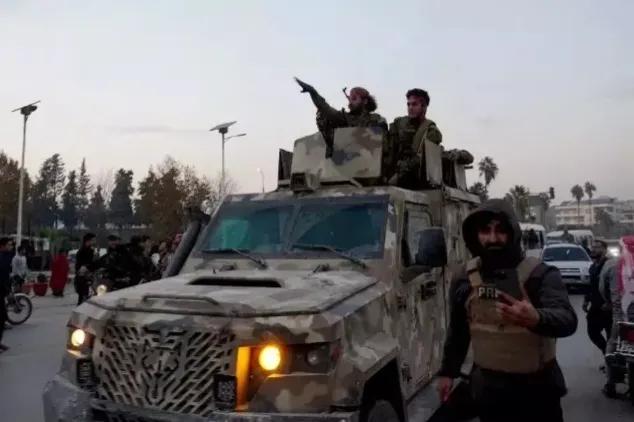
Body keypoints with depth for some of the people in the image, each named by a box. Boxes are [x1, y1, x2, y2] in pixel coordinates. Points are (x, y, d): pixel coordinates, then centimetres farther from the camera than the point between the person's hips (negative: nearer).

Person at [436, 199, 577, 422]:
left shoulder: (540, 273, -13)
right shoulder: (465, 278, -1)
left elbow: (567, 320, -28)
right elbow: (457, 330, 11)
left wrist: (536, 319, -48)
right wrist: (448, 371, 15)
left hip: (536, 387, -3)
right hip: (488, 387, 3)